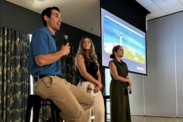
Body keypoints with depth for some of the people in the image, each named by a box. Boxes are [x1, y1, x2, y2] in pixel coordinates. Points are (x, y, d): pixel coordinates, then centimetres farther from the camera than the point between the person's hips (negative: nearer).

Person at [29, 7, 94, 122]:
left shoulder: (52, 37, 22)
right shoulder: (41, 33, -6)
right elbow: (41, 60, -21)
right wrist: (62, 52, -8)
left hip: (59, 80, 10)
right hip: (47, 81, -10)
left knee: (89, 101, 9)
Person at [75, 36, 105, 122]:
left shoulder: (94, 58, 21)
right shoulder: (80, 56, 1)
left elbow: (98, 74, 15)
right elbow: (84, 73, -10)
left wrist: (98, 85, -5)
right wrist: (98, 83, -8)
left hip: (95, 87, 6)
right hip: (85, 86, -6)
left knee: (100, 112, -4)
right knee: (86, 113, -9)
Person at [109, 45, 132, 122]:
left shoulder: (124, 64, 17)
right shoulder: (112, 63, -7)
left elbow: (127, 77, 12)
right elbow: (116, 77, -16)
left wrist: (130, 86, -7)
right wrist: (128, 81, -4)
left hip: (124, 89, 8)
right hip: (116, 88, -7)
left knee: (125, 109, 6)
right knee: (117, 110, -8)